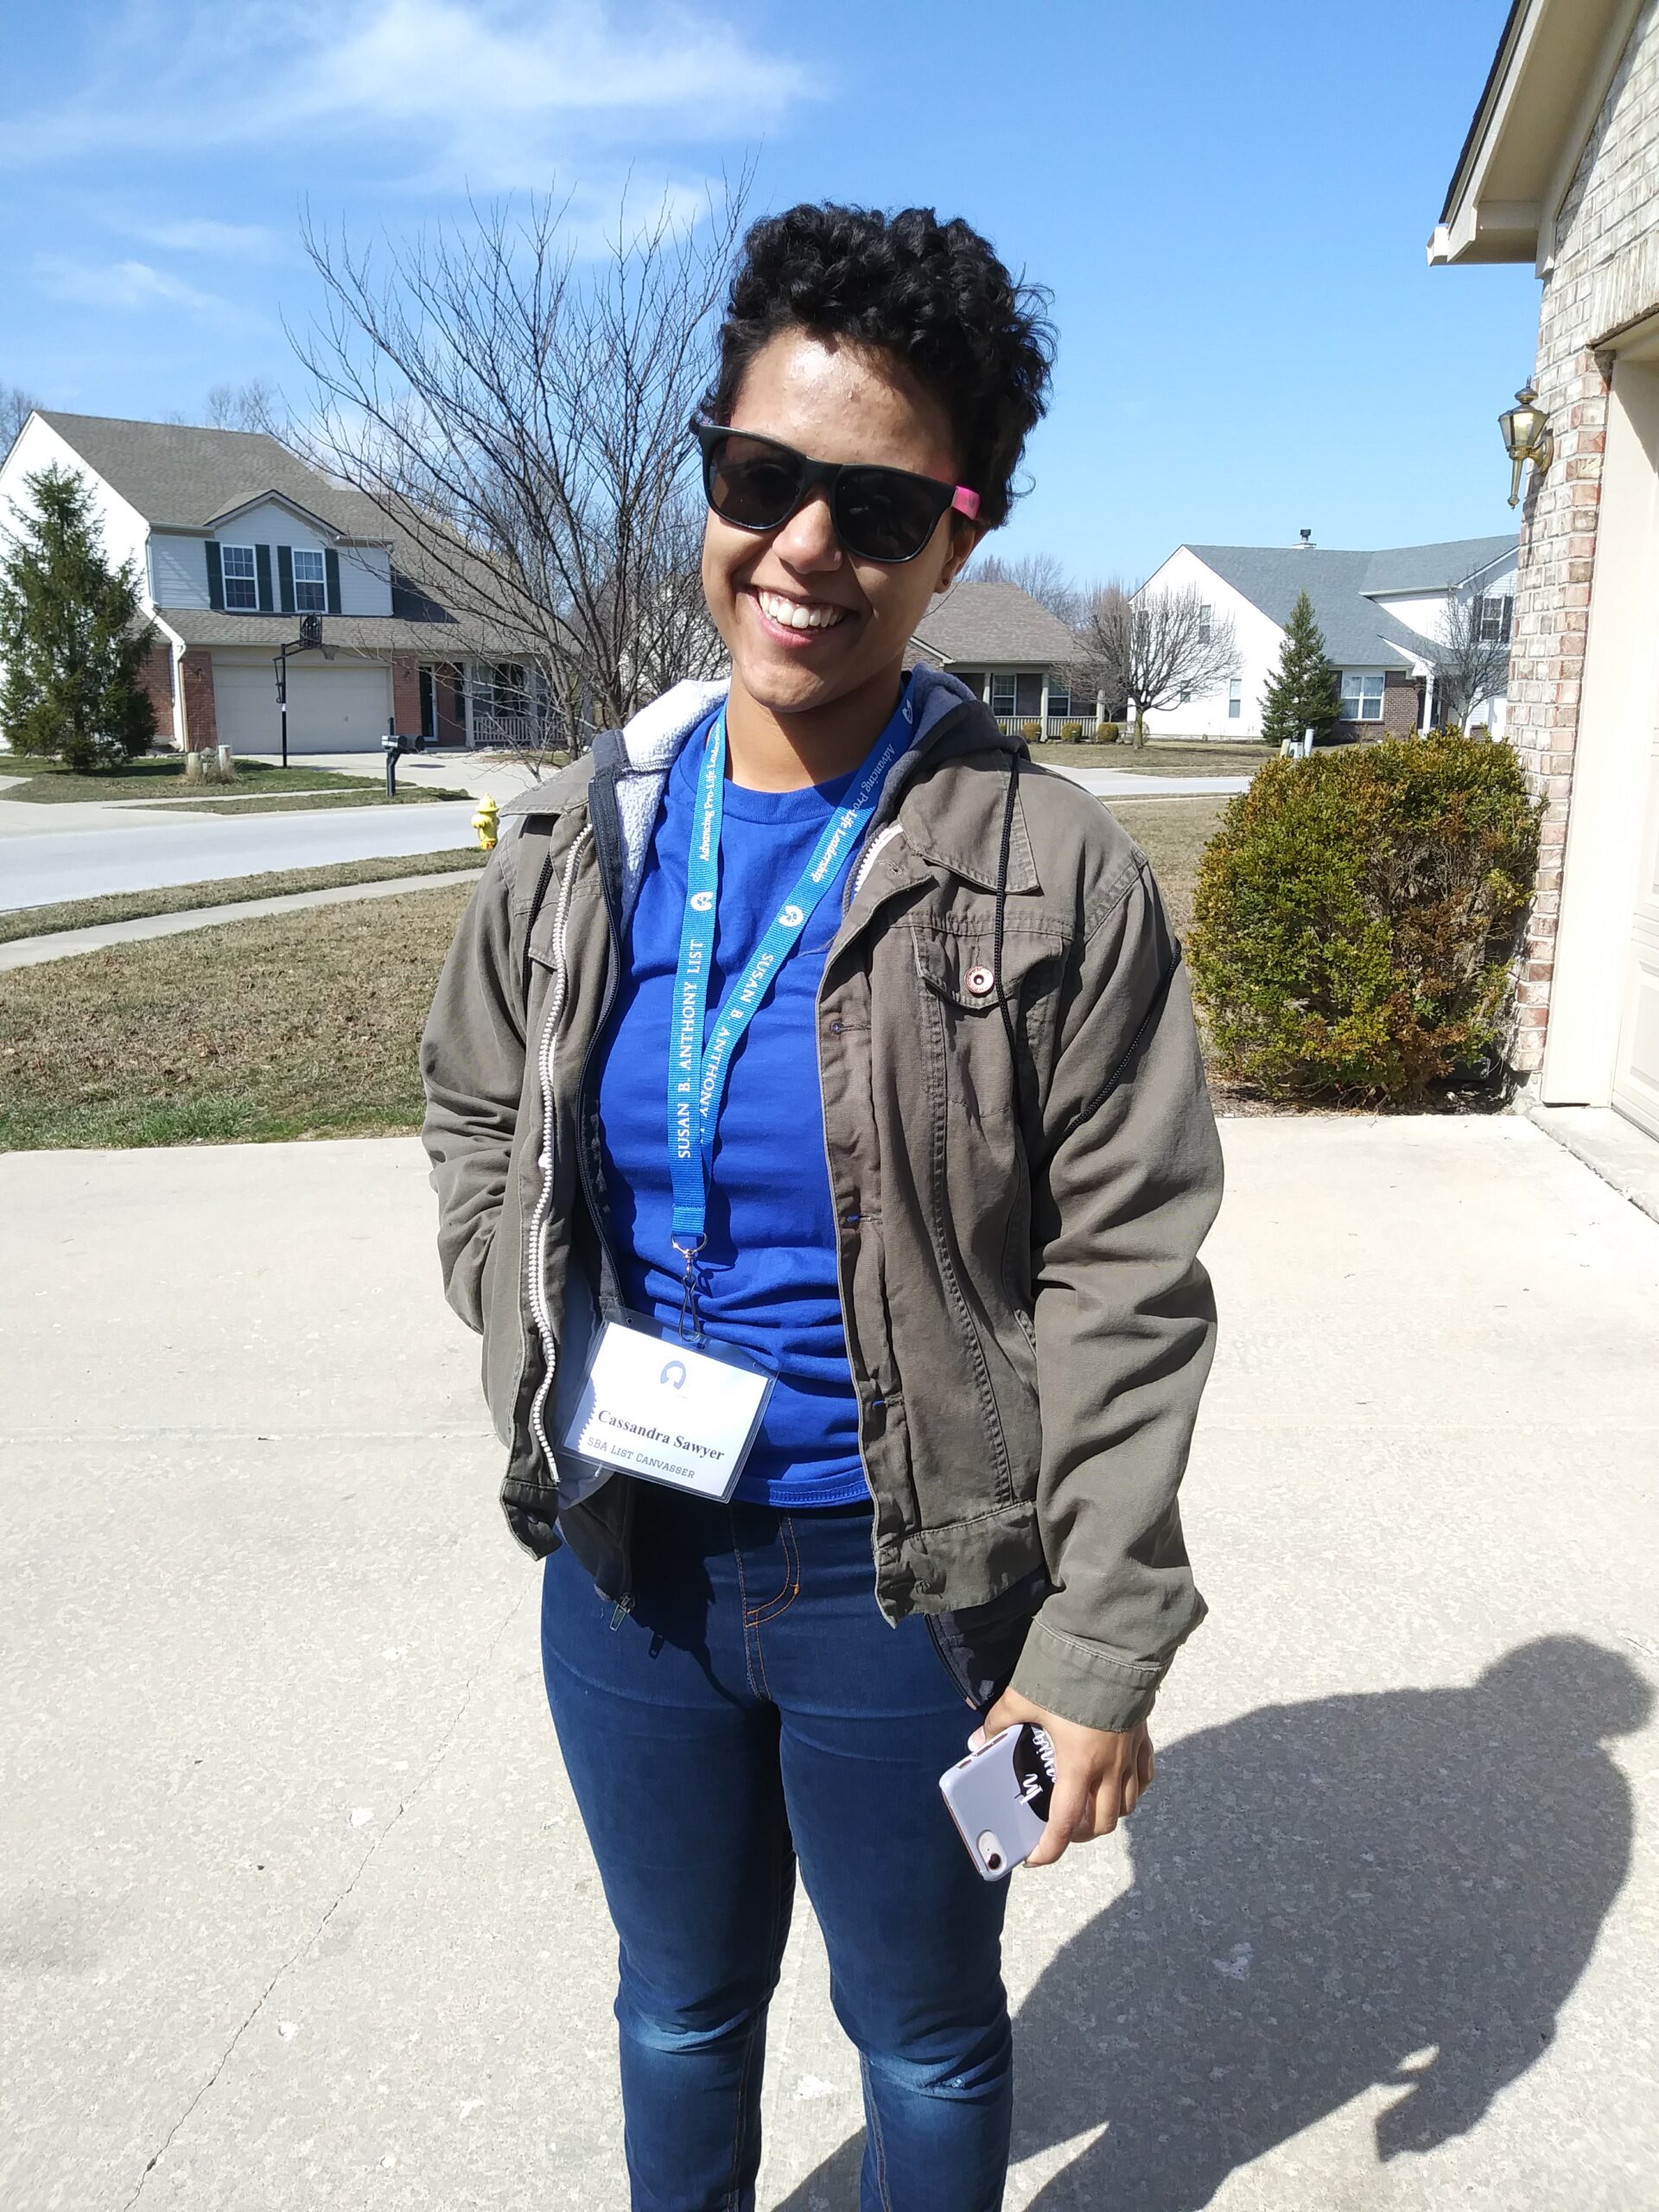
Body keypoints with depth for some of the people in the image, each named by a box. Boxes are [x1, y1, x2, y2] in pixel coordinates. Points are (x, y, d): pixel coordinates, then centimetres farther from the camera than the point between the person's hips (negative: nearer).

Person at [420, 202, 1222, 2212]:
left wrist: (1101, 1645, -10)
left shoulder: (1054, 876, -16)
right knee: (680, 2004, 28)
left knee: (924, 2035, 22)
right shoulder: (581, 838, -3)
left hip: (905, 1585, -3)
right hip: (623, 1565, 4)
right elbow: (475, 1116, 13)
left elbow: (1127, 1278, -13)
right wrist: (547, 1359, 1)